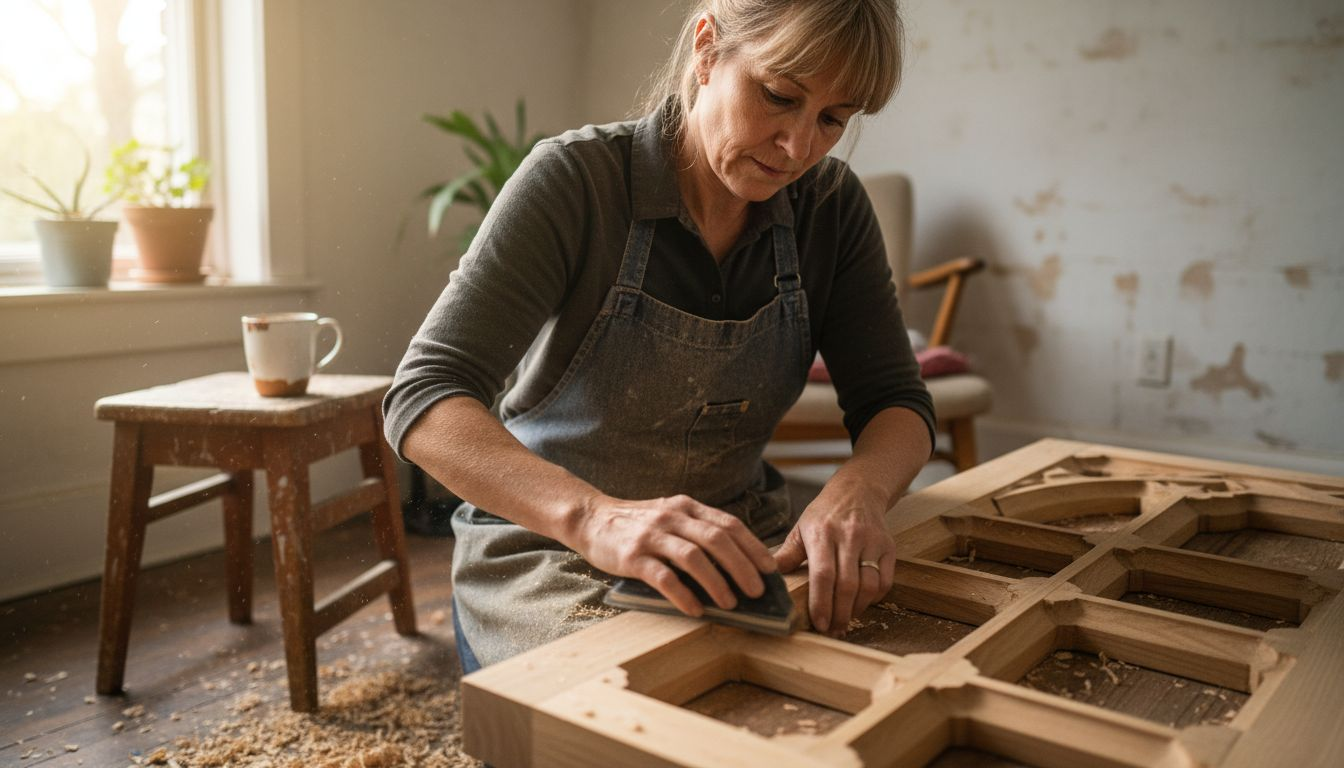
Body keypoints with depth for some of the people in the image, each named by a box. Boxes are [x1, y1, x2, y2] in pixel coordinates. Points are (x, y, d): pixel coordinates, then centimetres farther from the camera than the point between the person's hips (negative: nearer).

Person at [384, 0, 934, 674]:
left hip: (738, 545, 5)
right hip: (550, 554, -4)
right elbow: (424, 399, -26)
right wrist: (594, 516, -44)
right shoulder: (575, 178, -18)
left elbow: (896, 401, -4)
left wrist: (858, 489, -28)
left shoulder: (832, 206, -4)